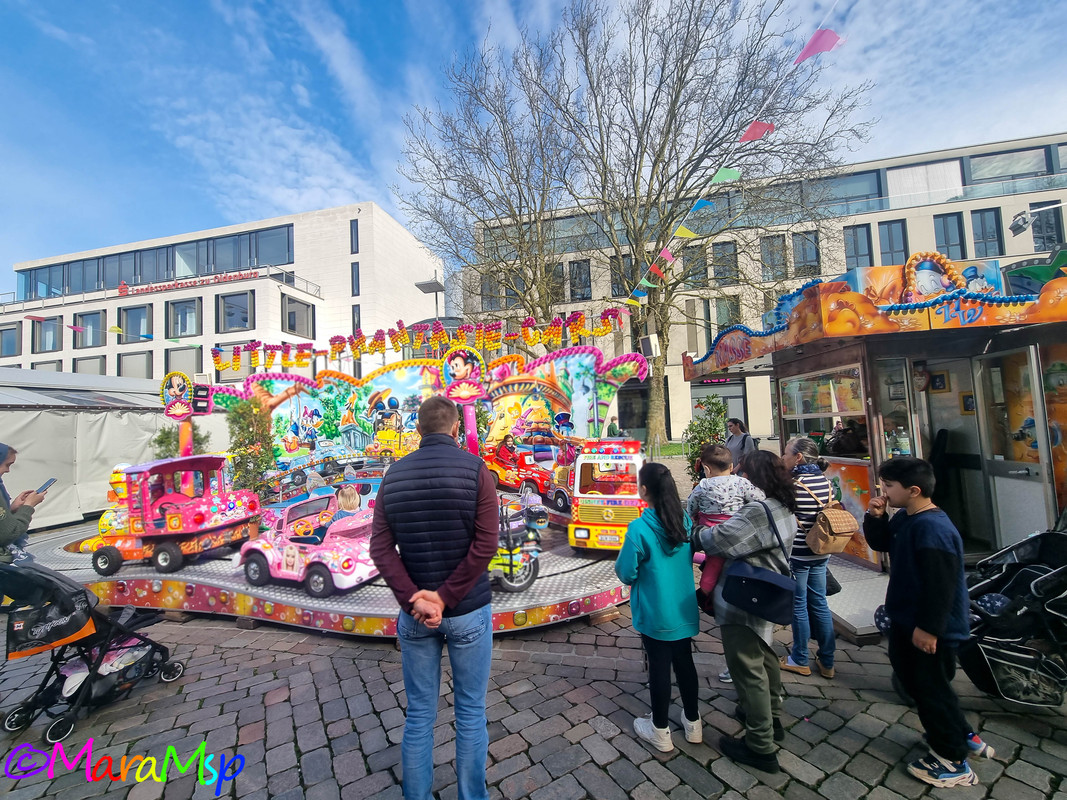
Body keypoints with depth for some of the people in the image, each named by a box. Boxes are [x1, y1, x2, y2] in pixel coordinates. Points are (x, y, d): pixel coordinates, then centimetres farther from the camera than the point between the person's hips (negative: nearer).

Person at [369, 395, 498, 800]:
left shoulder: (393, 475, -1)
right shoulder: (474, 468, -12)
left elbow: (381, 549, -6)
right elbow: (485, 544, -18)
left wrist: (414, 598, -10)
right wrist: (446, 597, -13)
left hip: (414, 613, 3)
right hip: (468, 610, -3)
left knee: (419, 714, 19)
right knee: (470, 712, 16)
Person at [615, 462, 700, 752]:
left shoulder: (639, 528, -25)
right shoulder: (685, 521, -6)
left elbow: (626, 574, -18)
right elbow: (690, 559, 9)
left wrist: (619, 564, 2)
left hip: (655, 615, -5)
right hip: (684, 610, 5)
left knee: (659, 668, 11)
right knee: (684, 662, 21)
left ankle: (660, 732, 30)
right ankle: (692, 722, 39)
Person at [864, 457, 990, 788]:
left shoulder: (934, 528, -29)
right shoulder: (904, 519, 1)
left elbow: (940, 584, -28)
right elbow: (880, 542, 12)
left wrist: (929, 627, -23)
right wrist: (876, 517, -6)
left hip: (931, 628, -10)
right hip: (906, 620, 10)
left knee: (931, 689, 7)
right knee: (913, 680, 24)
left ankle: (953, 763, 26)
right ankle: (962, 737, 41)